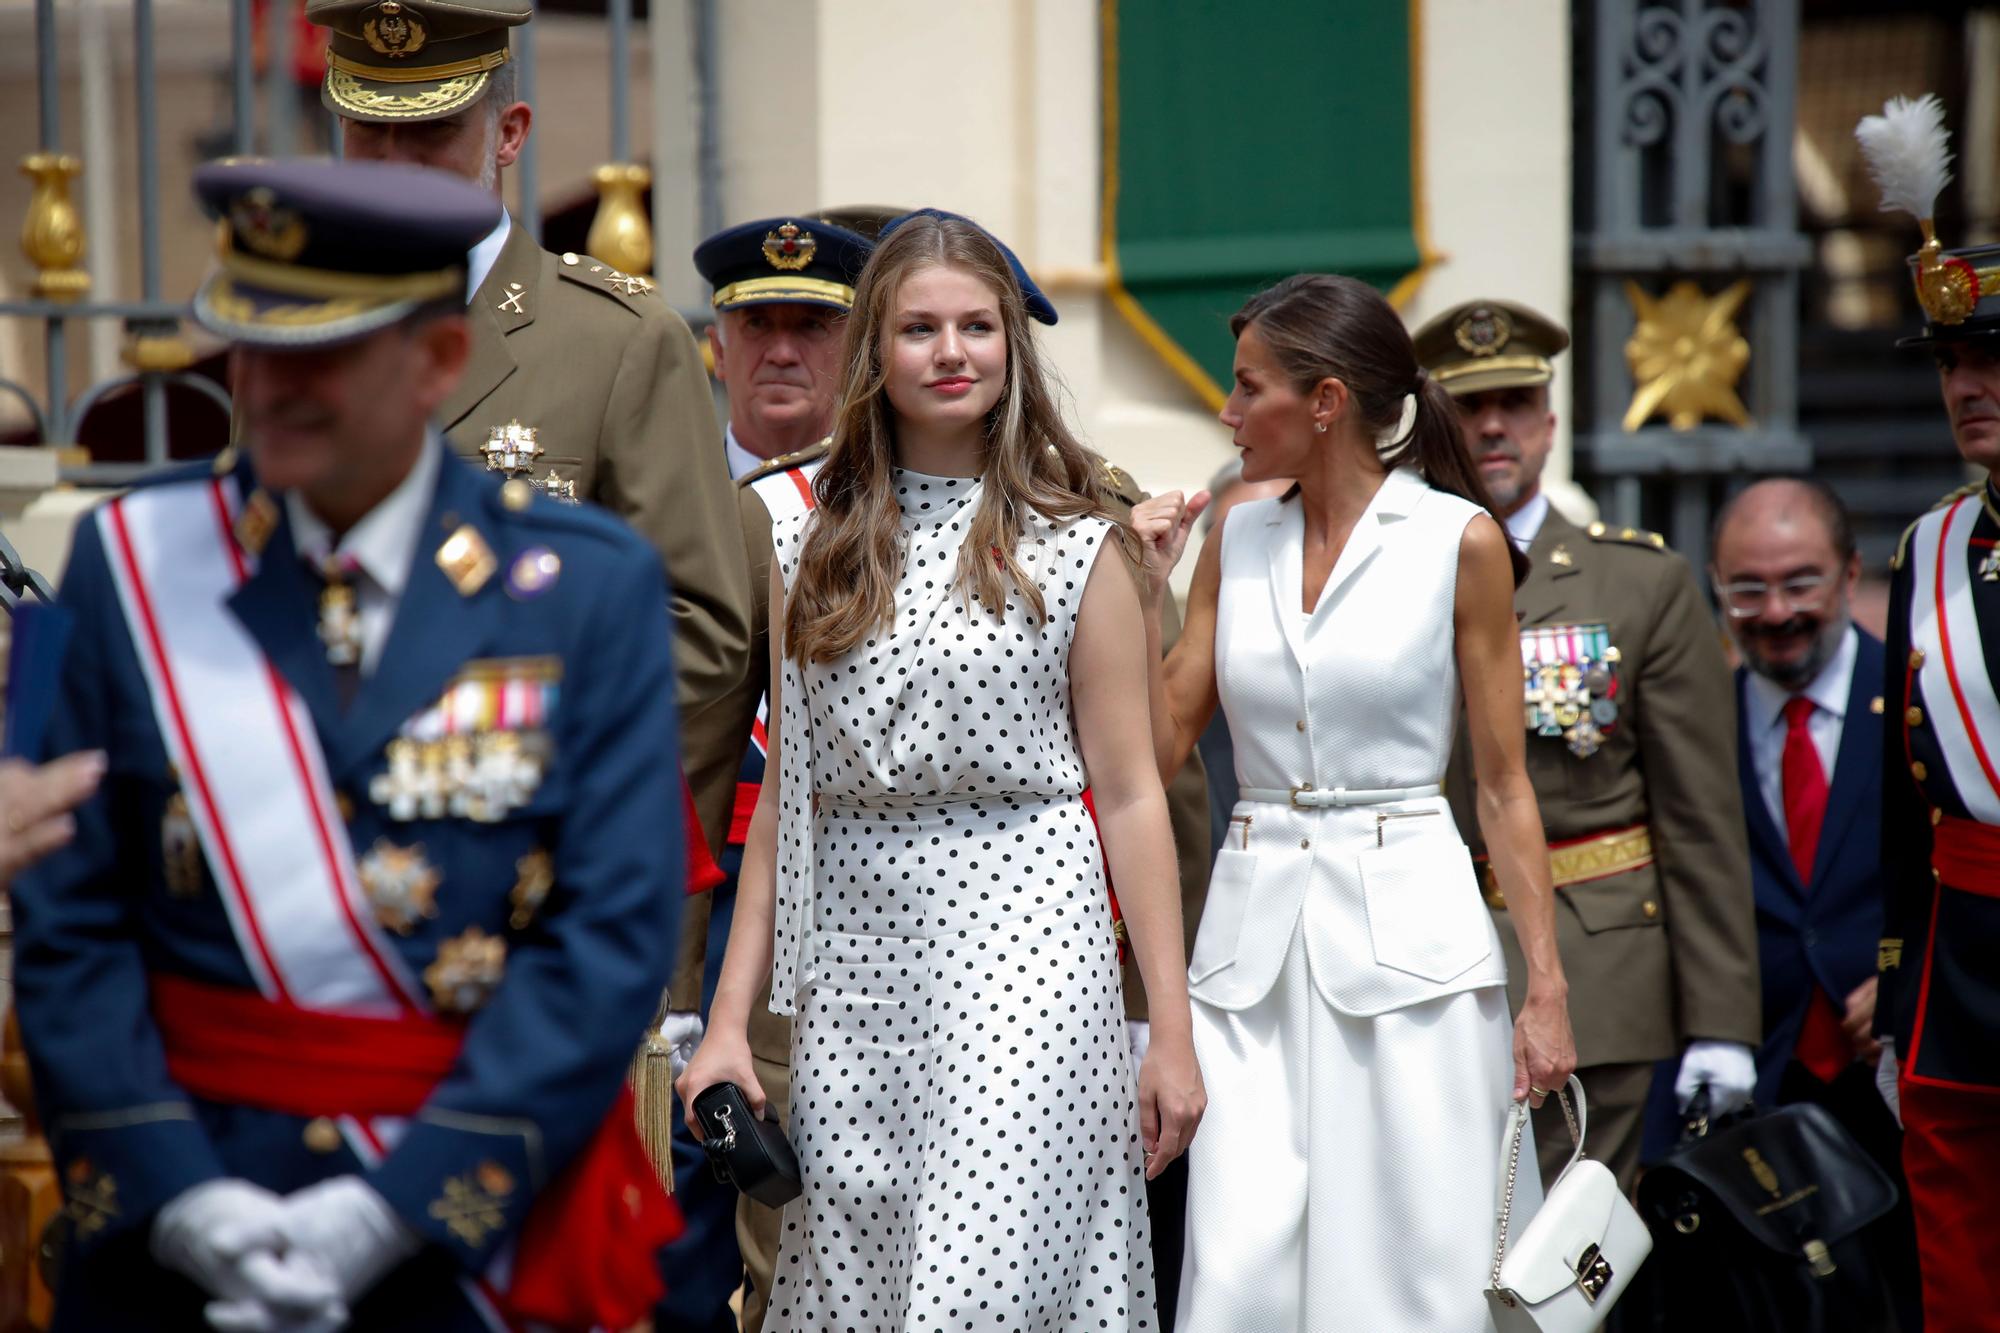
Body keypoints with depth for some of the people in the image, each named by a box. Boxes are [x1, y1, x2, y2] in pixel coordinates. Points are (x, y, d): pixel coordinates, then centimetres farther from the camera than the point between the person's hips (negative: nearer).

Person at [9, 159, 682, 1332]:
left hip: (469, 1229, -1)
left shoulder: (592, 589, -3)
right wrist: (174, 1194, -14)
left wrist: (396, 1210, -15)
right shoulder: (133, 562, 1)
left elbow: (615, 934, -8)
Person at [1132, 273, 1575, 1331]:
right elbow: (1157, 750, 8)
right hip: (1252, 936, 3)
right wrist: (1146, 590, -1)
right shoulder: (1234, 542, 9)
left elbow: (1504, 784, -1)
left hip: (1407, 931, -3)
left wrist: (1547, 984, -6)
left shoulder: (1459, 541, -3)